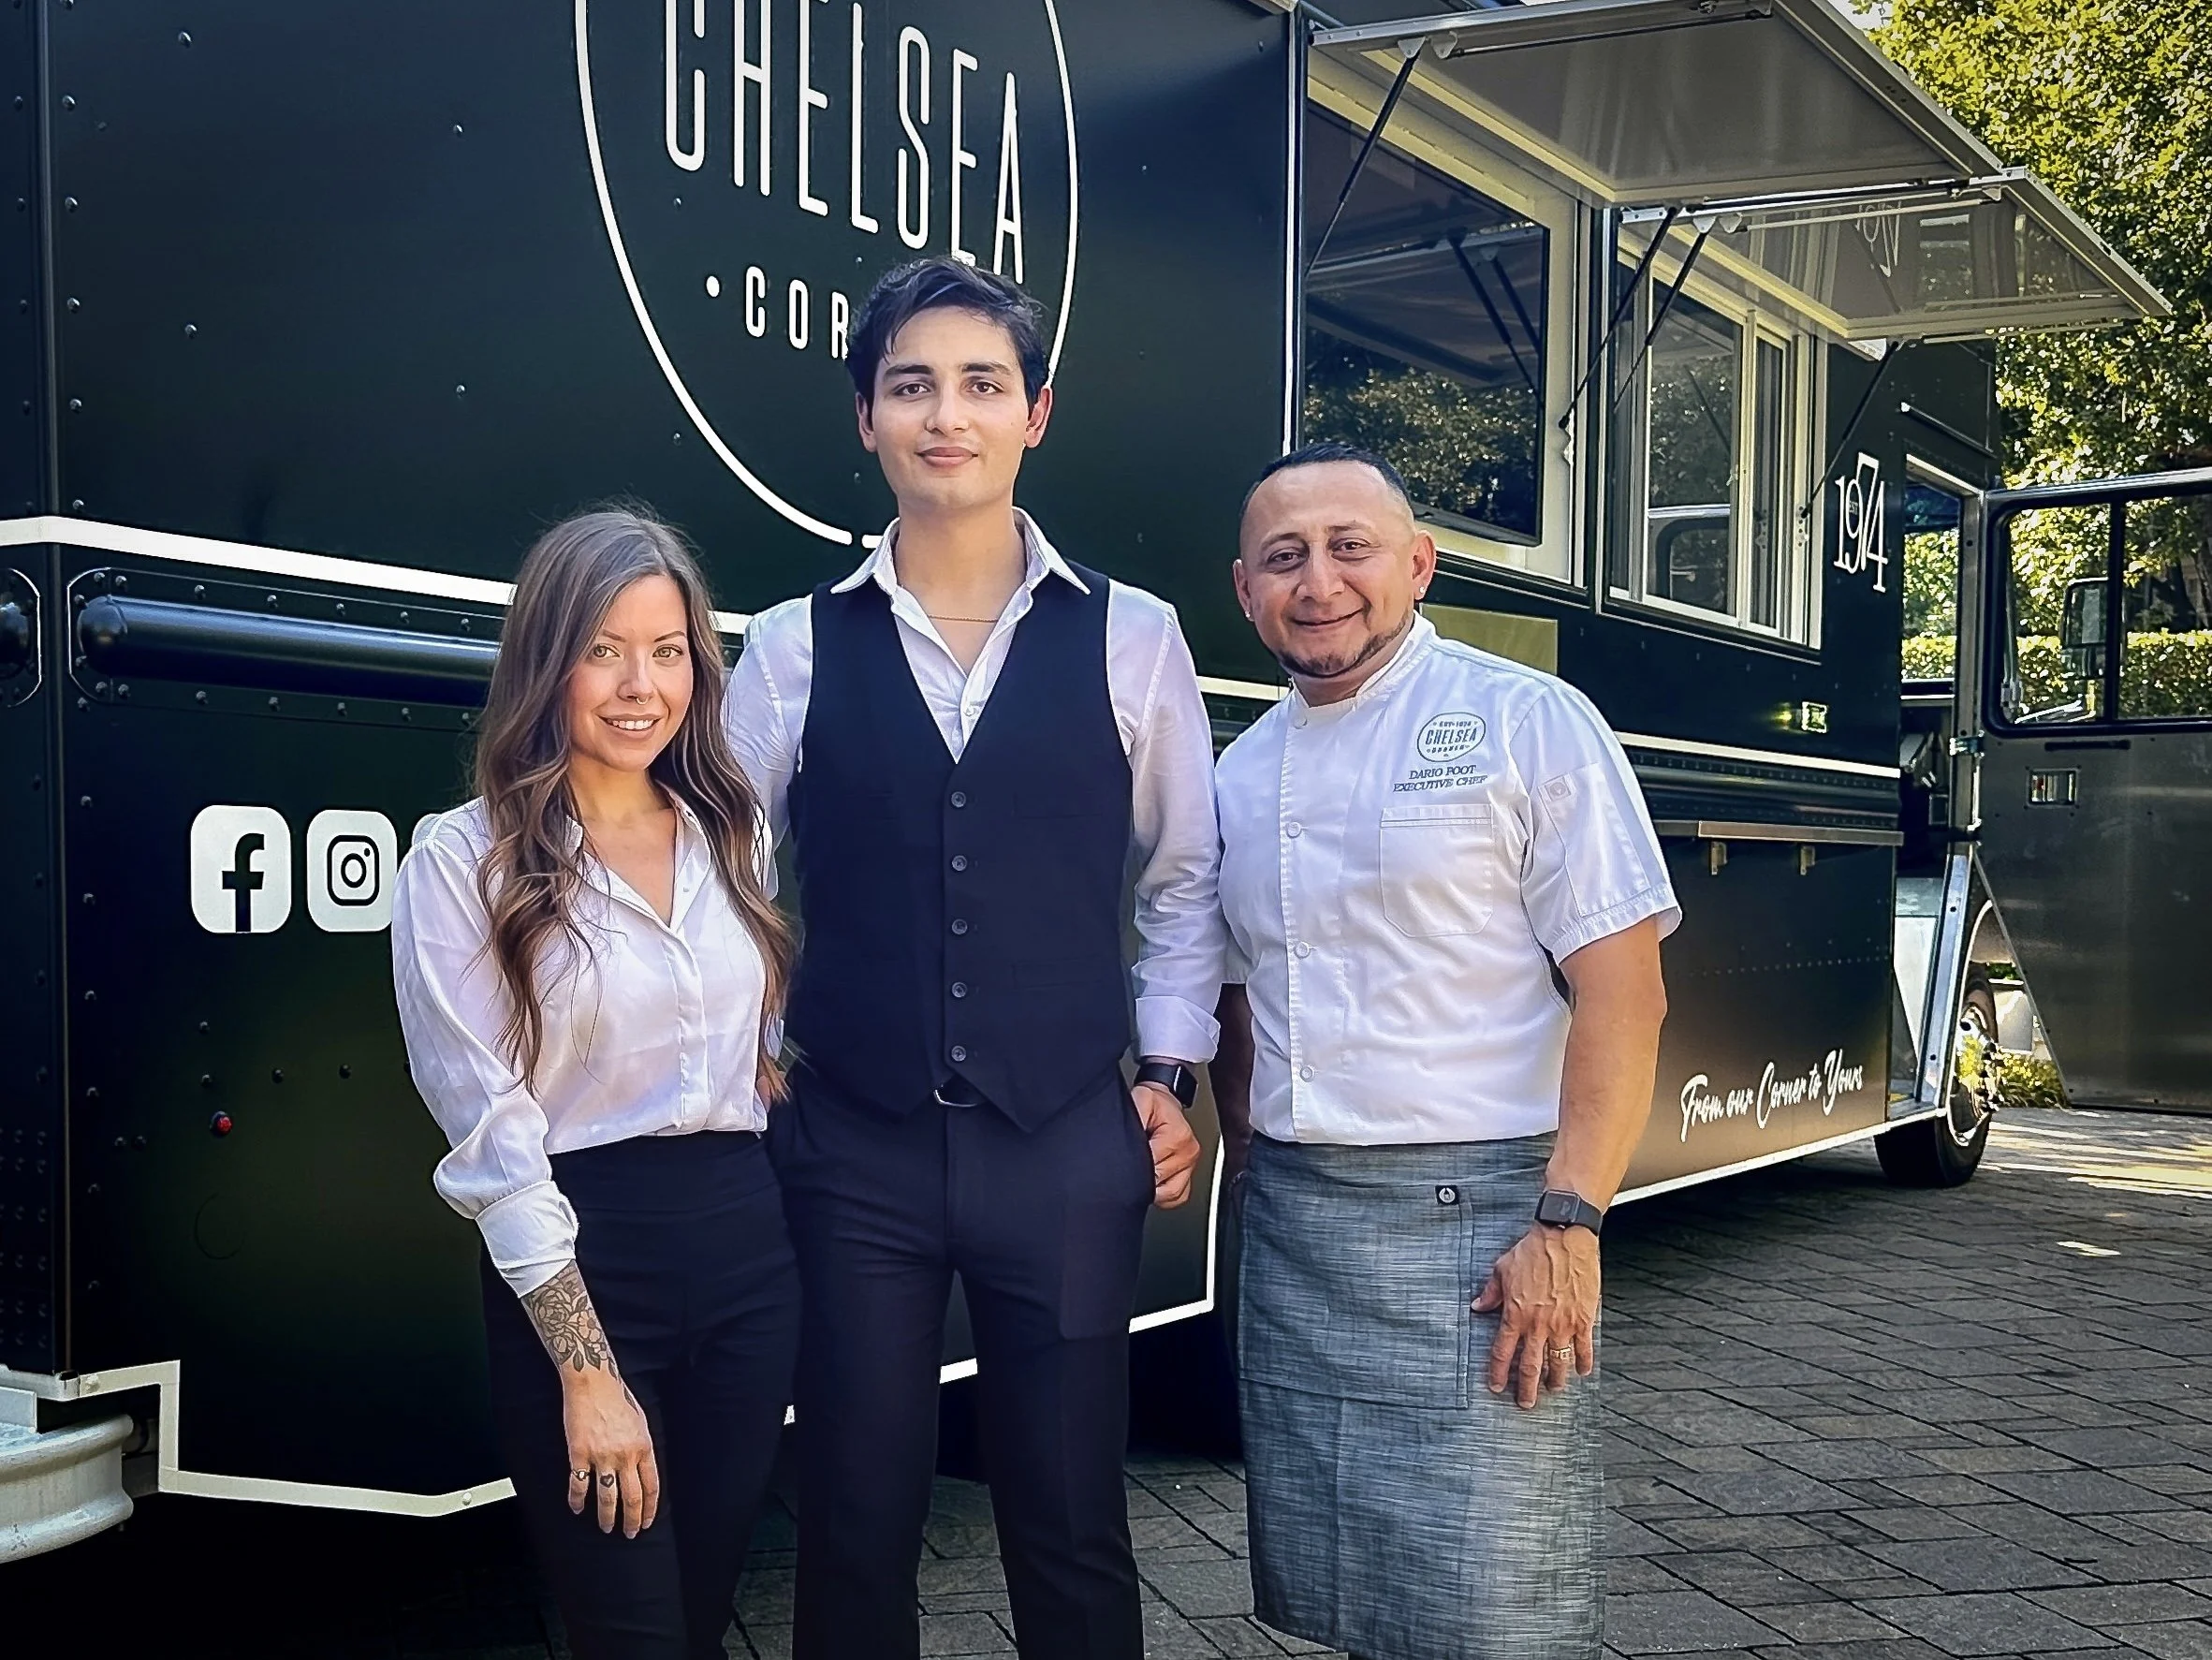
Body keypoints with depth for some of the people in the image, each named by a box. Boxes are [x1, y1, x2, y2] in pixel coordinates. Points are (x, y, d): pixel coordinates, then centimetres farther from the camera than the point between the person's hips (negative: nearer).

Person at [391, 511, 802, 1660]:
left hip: (747, 1245, 5)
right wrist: (586, 1369, -15)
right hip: (582, 1260, -5)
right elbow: (489, 1132, -12)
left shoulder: (730, 835, 8)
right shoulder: (463, 859, -8)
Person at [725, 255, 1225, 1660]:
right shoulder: (795, 648, 2)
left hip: (1069, 1146, 0)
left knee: (1072, 1532, 10)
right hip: (853, 1147, 1)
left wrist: (1170, 1073, 2)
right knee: (858, 1528, 11)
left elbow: (1183, 877, 8)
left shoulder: (1132, 638, 2)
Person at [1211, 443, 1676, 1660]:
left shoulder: (1528, 724, -5)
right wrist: (1255, 1175, 11)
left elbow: (1623, 990, -11)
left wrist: (1567, 1222, -18)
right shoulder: (1242, 772, 13)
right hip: (1290, 1226, 6)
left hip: (1476, 1212, -6)